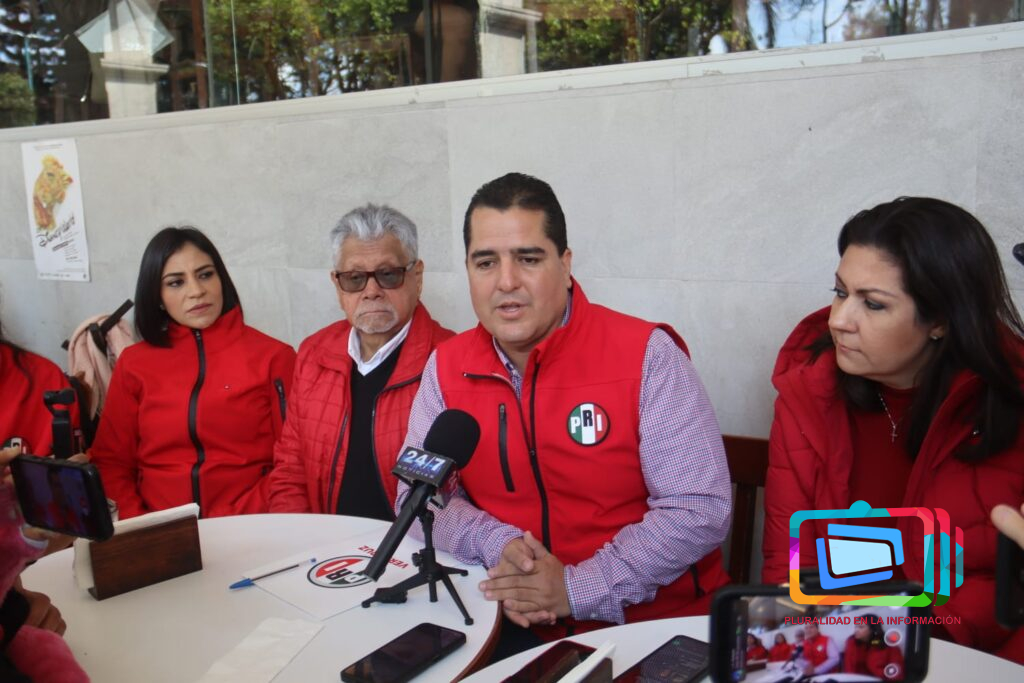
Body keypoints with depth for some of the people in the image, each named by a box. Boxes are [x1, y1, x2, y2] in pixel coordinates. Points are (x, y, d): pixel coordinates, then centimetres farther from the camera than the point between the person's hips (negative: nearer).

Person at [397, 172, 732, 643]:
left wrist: (577, 589, -19)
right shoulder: (447, 368, 1)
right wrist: (496, 545, -15)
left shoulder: (647, 355, -11)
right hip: (514, 626, 3)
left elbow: (702, 508, -14)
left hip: (655, 622, -2)